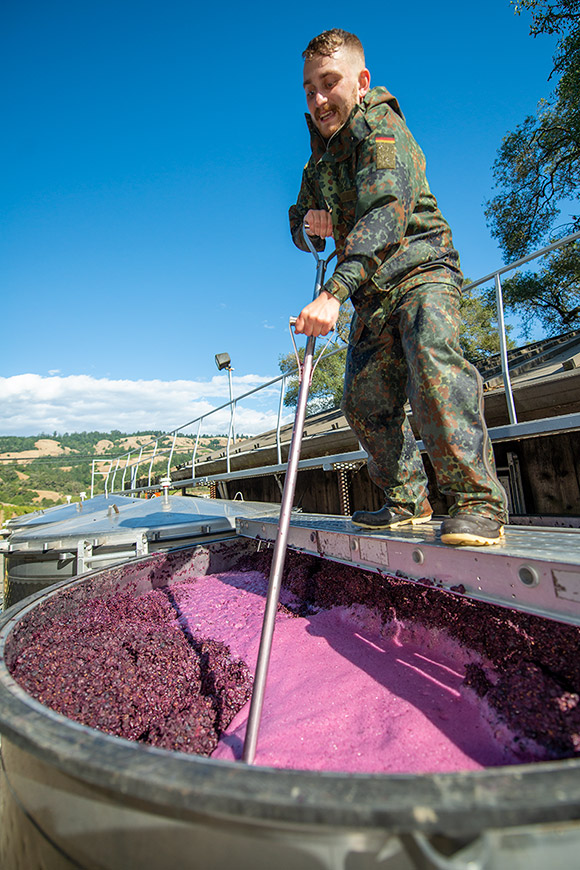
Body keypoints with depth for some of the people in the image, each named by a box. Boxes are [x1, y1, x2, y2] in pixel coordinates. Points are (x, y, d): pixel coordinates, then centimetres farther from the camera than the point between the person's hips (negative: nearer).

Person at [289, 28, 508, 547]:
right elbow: (300, 227, 22)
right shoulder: (320, 159, 18)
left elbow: (387, 210, -27)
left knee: (432, 359, -34)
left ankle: (479, 502, -24)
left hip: (421, 267, -7)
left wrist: (333, 293, -39)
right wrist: (309, 224, -4)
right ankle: (408, 500, 13)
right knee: (364, 399, 0)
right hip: (372, 290, 7)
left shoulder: (379, 126, -8)